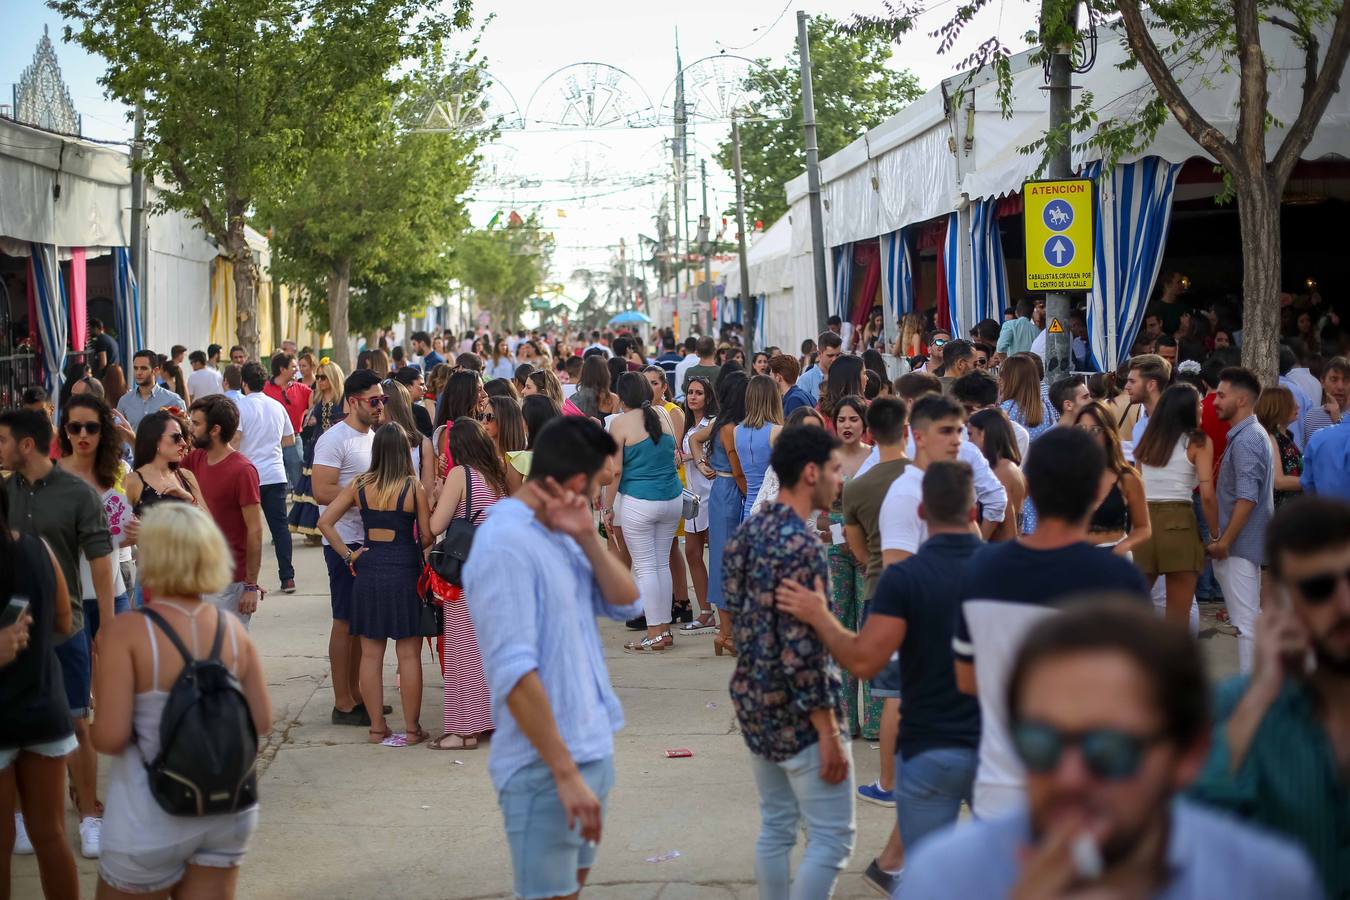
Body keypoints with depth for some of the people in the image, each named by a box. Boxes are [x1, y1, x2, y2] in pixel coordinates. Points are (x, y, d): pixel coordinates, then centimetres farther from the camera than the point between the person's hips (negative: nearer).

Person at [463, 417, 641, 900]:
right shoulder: (506, 544, -19)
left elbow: (626, 604, 9)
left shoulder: (559, 535, 8)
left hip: (591, 751, 9)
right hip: (545, 767, -9)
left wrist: (587, 538, -7)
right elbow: (515, 673, -24)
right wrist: (566, 774, -25)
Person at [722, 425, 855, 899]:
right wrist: (828, 732, -19)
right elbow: (802, 649, -24)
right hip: (796, 713, -9)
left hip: (753, 702, 9)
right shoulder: (801, 544, -21)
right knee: (832, 838, -1)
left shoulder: (749, 530, 6)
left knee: (776, 828, 16)